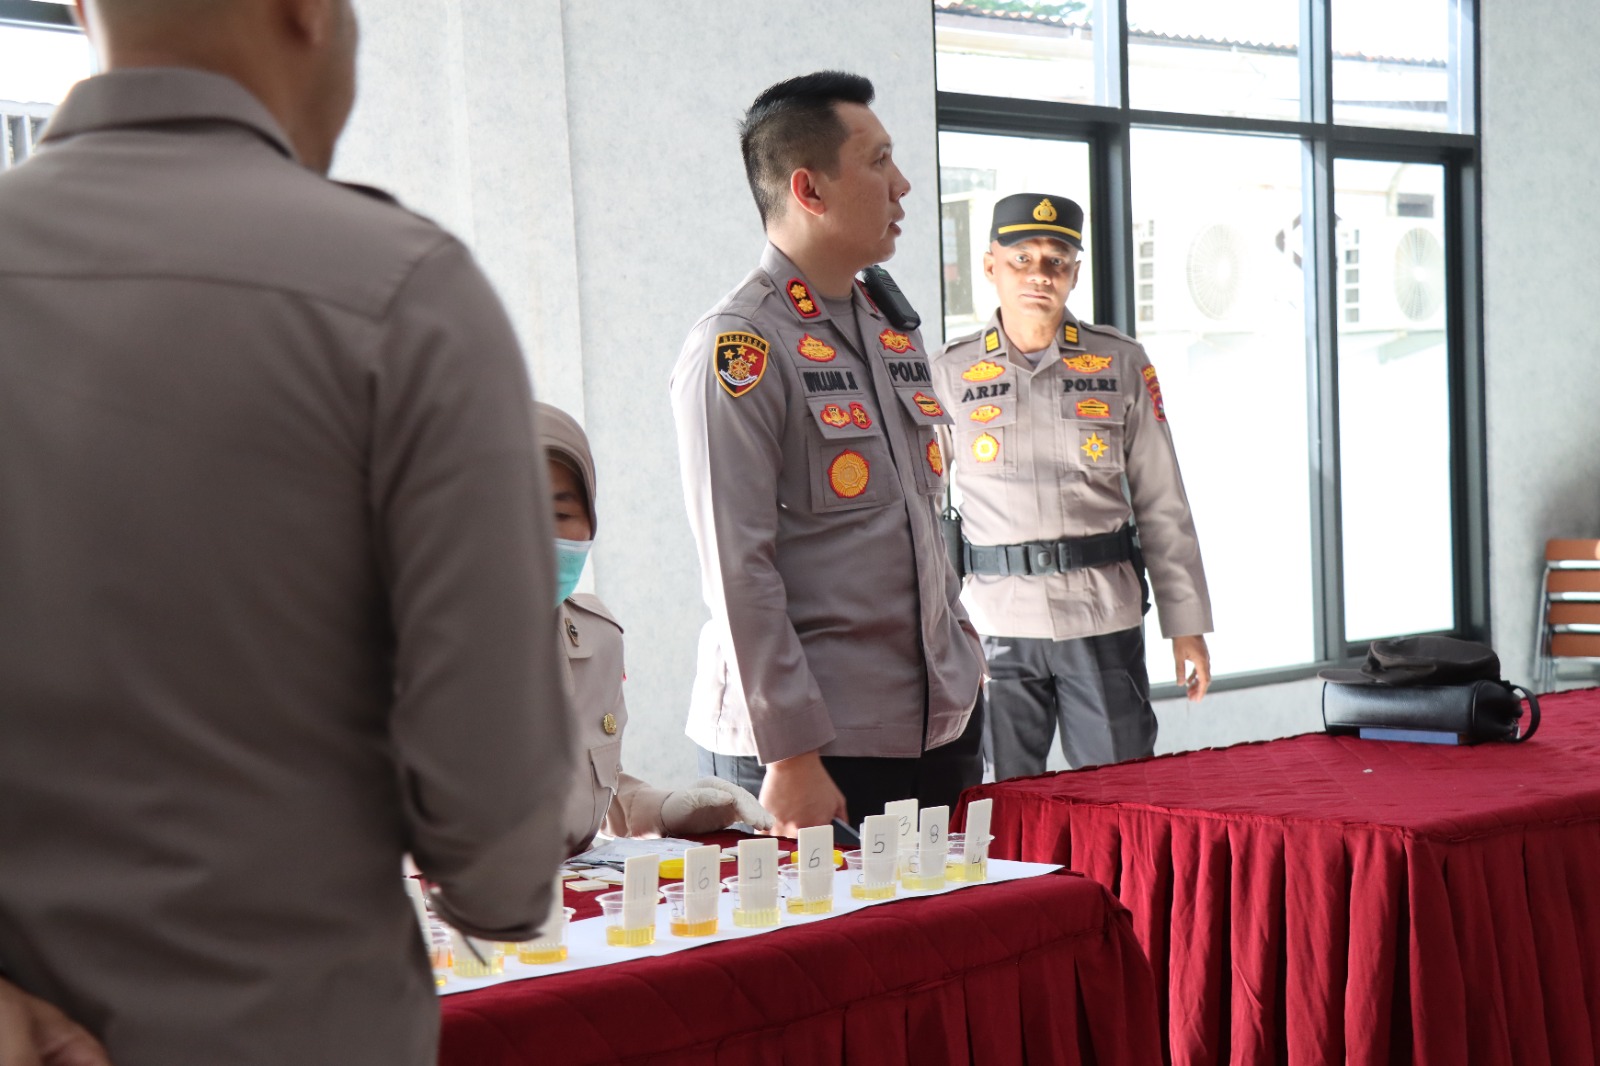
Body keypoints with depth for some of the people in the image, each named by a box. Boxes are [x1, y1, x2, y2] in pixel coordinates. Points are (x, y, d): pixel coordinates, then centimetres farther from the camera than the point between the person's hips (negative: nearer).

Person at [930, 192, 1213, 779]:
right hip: (995, 623, 0)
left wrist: (1187, 627, 6)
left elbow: (1162, 505, 8)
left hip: (1106, 620, 1)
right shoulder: (950, 374, 5)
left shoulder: (1121, 364, 6)